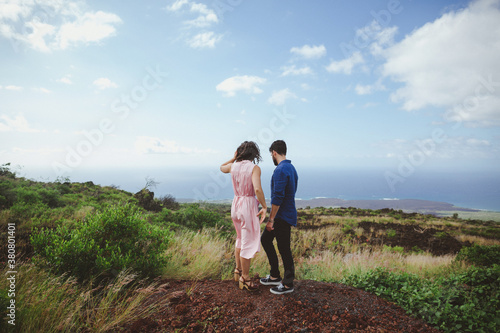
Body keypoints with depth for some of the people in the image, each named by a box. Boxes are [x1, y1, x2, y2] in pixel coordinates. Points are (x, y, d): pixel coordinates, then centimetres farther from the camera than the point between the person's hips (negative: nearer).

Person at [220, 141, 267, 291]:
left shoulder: (233, 166, 2)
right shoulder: (254, 168, -15)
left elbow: (222, 168, 26)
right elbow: (257, 189, -28)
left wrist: (234, 158, 19)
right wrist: (264, 207, -18)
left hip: (236, 204, 7)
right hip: (249, 205, -7)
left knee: (241, 239, 25)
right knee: (248, 244, 6)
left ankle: (238, 271, 39)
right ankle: (245, 279, 18)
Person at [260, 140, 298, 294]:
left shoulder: (280, 170, -20)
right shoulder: (291, 168, 11)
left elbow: (277, 197, -24)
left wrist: (271, 219, -19)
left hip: (283, 217, -10)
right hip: (285, 215, 10)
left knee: (284, 250, 2)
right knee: (265, 239, 19)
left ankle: (288, 284, 19)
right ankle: (275, 276, 28)